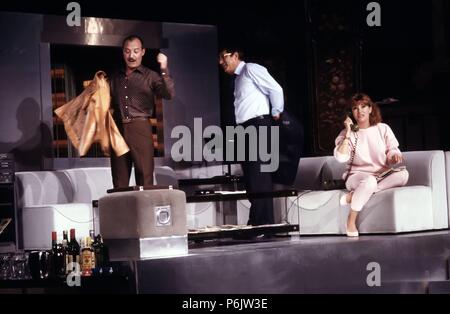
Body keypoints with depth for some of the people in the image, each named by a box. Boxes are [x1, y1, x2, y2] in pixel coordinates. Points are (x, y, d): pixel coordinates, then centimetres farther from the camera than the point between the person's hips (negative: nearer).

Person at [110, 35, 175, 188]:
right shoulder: (116, 78, 17)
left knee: (145, 178, -8)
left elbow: (169, 94, -11)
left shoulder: (150, 76, 4)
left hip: (140, 128, -4)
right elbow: (110, 103, 23)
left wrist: (164, 70, -21)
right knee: (119, 182, 4)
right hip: (118, 129, 4)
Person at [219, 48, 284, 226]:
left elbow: (276, 89, -12)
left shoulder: (251, 69, -5)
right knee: (251, 178, 8)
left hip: (258, 125, -10)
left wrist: (276, 113, -3)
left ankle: (263, 223, -11)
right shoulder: (238, 78, 22)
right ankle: (257, 223, 11)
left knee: (259, 176, -11)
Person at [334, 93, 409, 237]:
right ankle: (351, 221, -26)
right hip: (357, 176, -3)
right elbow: (341, 158, -12)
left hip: (383, 176, 3)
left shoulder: (383, 129, 10)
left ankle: (354, 195, -28)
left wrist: (394, 155, -16)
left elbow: (392, 150, 8)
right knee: (369, 181, -40)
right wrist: (348, 133, -14)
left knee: (403, 174, -30)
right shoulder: (347, 133, 3)